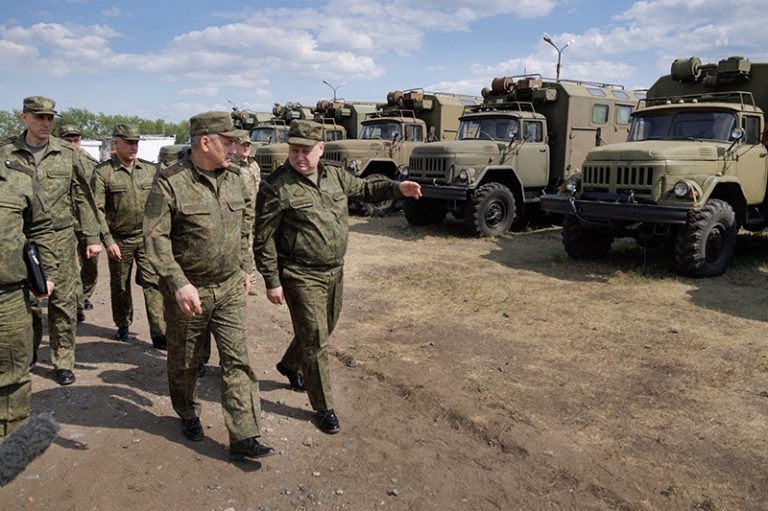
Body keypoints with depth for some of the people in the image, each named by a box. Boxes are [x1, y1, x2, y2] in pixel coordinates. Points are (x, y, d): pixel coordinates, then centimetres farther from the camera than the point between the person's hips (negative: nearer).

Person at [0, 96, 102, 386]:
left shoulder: (66, 152, 3)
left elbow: (82, 197, 4)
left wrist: (92, 237, 1)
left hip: (61, 238, 0)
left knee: (63, 302, 2)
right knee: (27, 303, 10)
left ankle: (63, 362, 14)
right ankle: (28, 353, 34)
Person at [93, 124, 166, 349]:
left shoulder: (150, 169, 4)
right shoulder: (103, 172, -5)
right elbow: (97, 210, -7)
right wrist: (107, 240, -13)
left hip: (147, 237, 1)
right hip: (119, 240, -1)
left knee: (153, 284, -5)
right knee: (120, 286, 14)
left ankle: (159, 333, -3)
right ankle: (122, 325, 34)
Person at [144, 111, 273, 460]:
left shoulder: (233, 178, 4)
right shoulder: (170, 183, -14)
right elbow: (155, 237, -18)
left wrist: (244, 268, 17)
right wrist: (178, 283, -28)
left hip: (229, 288, 4)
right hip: (188, 292, -4)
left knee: (237, 360, 1)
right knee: (184, 362, 15)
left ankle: (243, 437, 7)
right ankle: (188, 414, 42)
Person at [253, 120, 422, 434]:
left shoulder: (335, 176, 4)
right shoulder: (277, 187, -15)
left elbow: (365, 189, 20)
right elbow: (263, 239, -13)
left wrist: (397, 188, 4)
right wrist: (272, 282, -13)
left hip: (334, 272, 7)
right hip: (301, 277, -7)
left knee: (323, 329, 22)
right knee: (315, 339, -1)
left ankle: (289, 365, 49)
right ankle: (323, 407, 15)